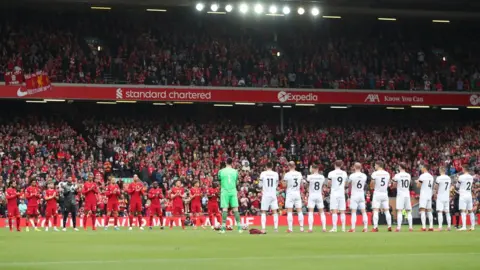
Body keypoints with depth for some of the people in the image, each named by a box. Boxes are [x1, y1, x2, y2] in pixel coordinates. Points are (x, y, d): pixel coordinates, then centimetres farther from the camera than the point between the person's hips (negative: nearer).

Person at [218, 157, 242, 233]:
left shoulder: (221, 171, -2)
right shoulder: (235, 171, 2)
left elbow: (219, 179, 11)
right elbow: (236, 180, 12)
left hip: (224, 192, -1)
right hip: (233, 191, 1)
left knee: (224, 209, -2)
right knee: (235, 209, 2)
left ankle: (223, 228, -7)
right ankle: (239, 227, -1)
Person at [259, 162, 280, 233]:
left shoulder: (263, 174, -5)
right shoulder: (276, 174, 1)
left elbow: (260, 185, 3)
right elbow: (276, 185, 12)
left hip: (265, 195, -2)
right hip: (273, 195, 2)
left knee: (264, 212, 3)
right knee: (275, 212, 8)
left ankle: (263, 228, -7)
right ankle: (276, 228, 3)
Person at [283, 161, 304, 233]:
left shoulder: (287, 174, -10)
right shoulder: (299, 174, 4)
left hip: (290, 193, -4)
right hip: (297, 193, 4)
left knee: (289, 211, -2)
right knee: (299, 211, 8)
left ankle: (290, 228, -6)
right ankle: (301, 228, 7)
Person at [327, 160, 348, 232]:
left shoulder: (331, 173, -6)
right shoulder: (344, 173, 5)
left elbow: (329, 184, 1)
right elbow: (345, 184, 12)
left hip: (334, 193, -3)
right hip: (342, 193, 3)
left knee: (334, 211, -5)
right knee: (342, 211, 6)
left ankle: (334, 228, -11)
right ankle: (343, 228, 6)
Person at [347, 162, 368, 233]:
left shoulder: (352, 176, -12)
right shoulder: (364, 176, 0)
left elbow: (349, 184, 3)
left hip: (354, 195, -4)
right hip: (362, 195, 4)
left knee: (353, 212, -3)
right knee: (363, 211, 7)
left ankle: (353, 228, -7)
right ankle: (365, 227, 5)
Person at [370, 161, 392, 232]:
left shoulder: (375, 174, -9)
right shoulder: (387, 174, 6)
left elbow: (372, 186, -4)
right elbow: (388, 184, 14)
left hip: (377, 193, -4)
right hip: (385, 193, 4)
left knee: (375, 211, -5)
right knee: (386, 211, 10)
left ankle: (375, 227, -13)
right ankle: (389, 226, 7)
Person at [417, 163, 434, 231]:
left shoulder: (422, 176, -9)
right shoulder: (431, 176, 14)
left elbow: (418, 186, -8)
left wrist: (418, 182, 14)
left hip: (423, 195, -7)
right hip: (429, 195, 7)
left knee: (422, 210, -10)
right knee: (429, 211, 11)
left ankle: (424, 226, -20)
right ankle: (431, 226, 6)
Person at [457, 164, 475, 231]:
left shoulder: (461, 177, -11)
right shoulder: (471, 177, 7)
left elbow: (457, 185, 2)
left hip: (463, 196, -6)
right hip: (469, 195, 6)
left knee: (463, 211, -9)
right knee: (470, 211, 12)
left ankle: (464, 226, -18)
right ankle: (472, 226, 15)